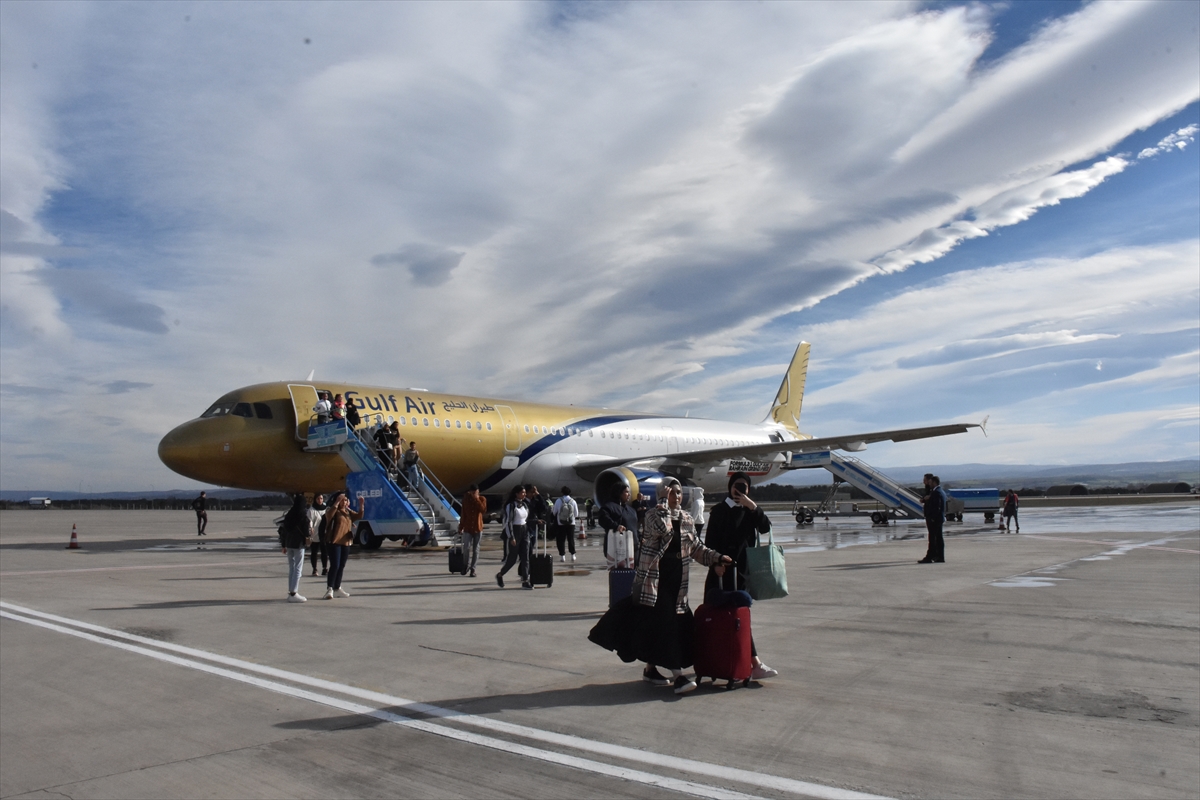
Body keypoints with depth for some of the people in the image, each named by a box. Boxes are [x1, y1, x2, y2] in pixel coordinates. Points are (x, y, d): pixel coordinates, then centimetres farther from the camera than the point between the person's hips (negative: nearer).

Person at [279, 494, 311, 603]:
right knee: (298, 569, -4)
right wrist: (308, 536, 11)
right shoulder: (303, 515, -10)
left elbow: (283, 529, 11)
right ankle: (293, 593, -8)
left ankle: (291, 592, 16)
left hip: (288, 543, 6)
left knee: (291, 569, 13)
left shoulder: (289, 514, 9)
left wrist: (284, 545, 18)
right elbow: (306, 529, -12)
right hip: (298, 544, -6)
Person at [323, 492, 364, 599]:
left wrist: (361, 505, -5)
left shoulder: (348, 512, 14)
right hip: (334, 542, -7)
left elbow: (359, 516, 8)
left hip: (345, 542, 7)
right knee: (335, 565, -13)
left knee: (341, 566, 13)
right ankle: (329, 589, -8)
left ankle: (337, 588, 23)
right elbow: (329, 514, -28)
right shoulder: (334, 510, -6)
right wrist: (337, 501, -33)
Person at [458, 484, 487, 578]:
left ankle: (472, 569, 14)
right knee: (467, 548, -9)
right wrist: (460, 527, 8)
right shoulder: (466, 499, 0)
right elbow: (463, 514, 7)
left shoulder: (482, 499, -2)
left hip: (478, 528, 0)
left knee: (475, 549, 5)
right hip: (467, 528, 0)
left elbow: (483, 510, -20)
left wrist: (477, 499, -21)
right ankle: (466, 565, 15)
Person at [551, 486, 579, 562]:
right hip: (571, 523, 1)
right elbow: (576, 514, -1)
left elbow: (554, 512, 1)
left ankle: (562, 555, 6)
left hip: (560, 524, -1)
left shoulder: (558, 501, -9)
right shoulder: (573, 501, -7)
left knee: (561, 540, 8)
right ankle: (573, 555, 14)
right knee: (571, 539, 12)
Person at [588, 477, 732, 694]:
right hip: (654, 578, -6)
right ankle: (677, 674, -10)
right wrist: (664, 503, -20)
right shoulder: (653, 514, -6)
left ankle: (651, 668, 24)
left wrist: (717, 558, 5)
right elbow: (663, 529, -29)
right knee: (663, 623, -10)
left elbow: (696, 548, 16)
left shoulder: (687, 519, 12)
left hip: (677, 581, 6)